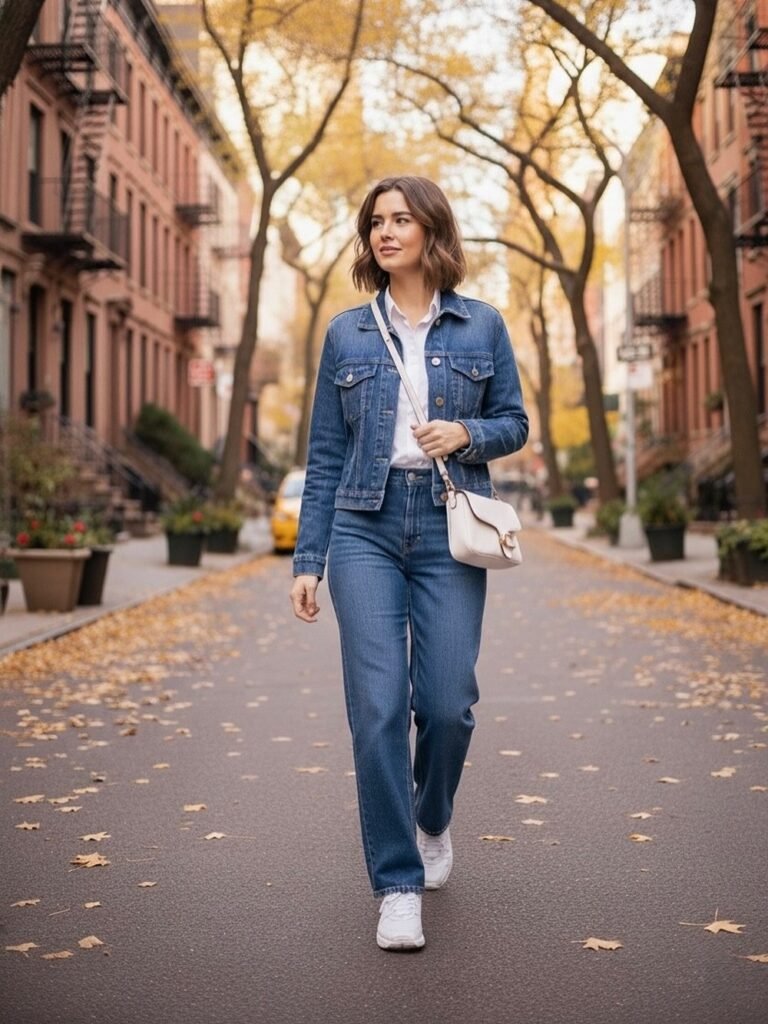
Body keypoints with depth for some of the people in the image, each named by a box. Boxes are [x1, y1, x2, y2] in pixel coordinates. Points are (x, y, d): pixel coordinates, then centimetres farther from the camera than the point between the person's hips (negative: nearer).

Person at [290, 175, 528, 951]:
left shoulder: (481, 326, 7)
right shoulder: (346, 334, 8)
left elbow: (514, 422, 12)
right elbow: (325, 455, 8)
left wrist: (468, 434, -11)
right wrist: (306, 559, 3)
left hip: (448, 531, 0)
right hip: (366, 529, 0)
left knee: (446, 702, -2)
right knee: (377, 705, -7)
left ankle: (432, 820, 32)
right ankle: (398, 885, 3)